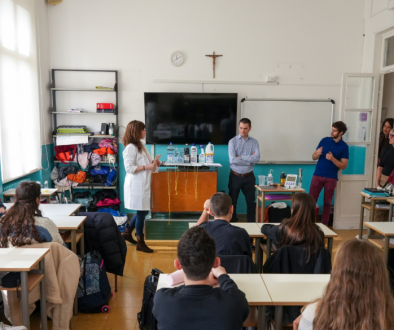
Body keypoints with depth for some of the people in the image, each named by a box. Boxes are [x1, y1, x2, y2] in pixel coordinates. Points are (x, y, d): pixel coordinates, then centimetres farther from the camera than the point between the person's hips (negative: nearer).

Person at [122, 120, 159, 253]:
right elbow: (129, 168, -21)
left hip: (143, 184, 9)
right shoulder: (130, 148, -16)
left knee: (143, 211, 16)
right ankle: (140, 242, 11)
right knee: (141, 212, -2)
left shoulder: (141, 145, 13)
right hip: (136, 185, -9)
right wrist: (147, 167, -23)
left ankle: (127, 232, 33)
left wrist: (152, 163, 4)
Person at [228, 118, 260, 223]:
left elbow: (257, 158, -13)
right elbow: (233, 160, -17)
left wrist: (240, 157, -16)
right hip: (235, 177, -1)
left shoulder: (254, 142, 3)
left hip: (249, 177, 2)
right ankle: (232, 223, 21)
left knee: (251, 202, 9)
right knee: (232, 202, 8)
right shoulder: (233, 141, -3)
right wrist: (250, 160, -13)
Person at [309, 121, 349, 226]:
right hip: (317, 175, 1)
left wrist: (332, 159, -19)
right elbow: (313, 157, 7)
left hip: (331, 178, -1)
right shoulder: (324, 140, 4)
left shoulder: (344, 146, -1)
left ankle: (324, 224, 17)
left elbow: (344, 166, -4)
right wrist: (317, 153, -16)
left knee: (327, 202, 7)